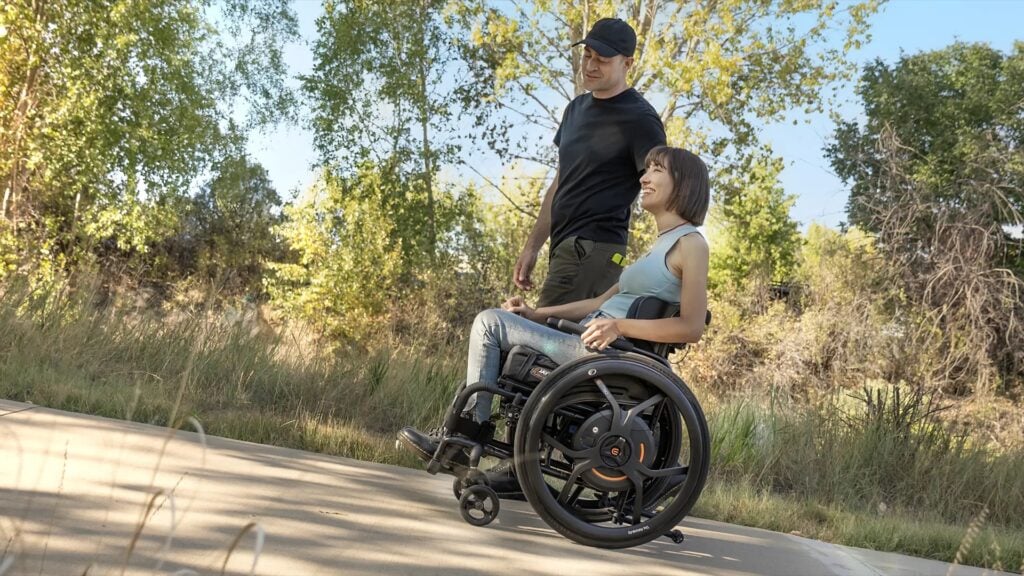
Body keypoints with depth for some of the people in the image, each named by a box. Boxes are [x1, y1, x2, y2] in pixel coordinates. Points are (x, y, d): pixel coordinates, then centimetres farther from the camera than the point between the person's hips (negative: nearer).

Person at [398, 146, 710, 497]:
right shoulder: (662, 245, 21)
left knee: (491, 322, -7)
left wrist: (620, 326, -25)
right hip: (598, 352, 10)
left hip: (603, 354, -10)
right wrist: (538, 314, 13)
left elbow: (692, 328, -17)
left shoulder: (690, 244, -7)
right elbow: (604, 302, 20)